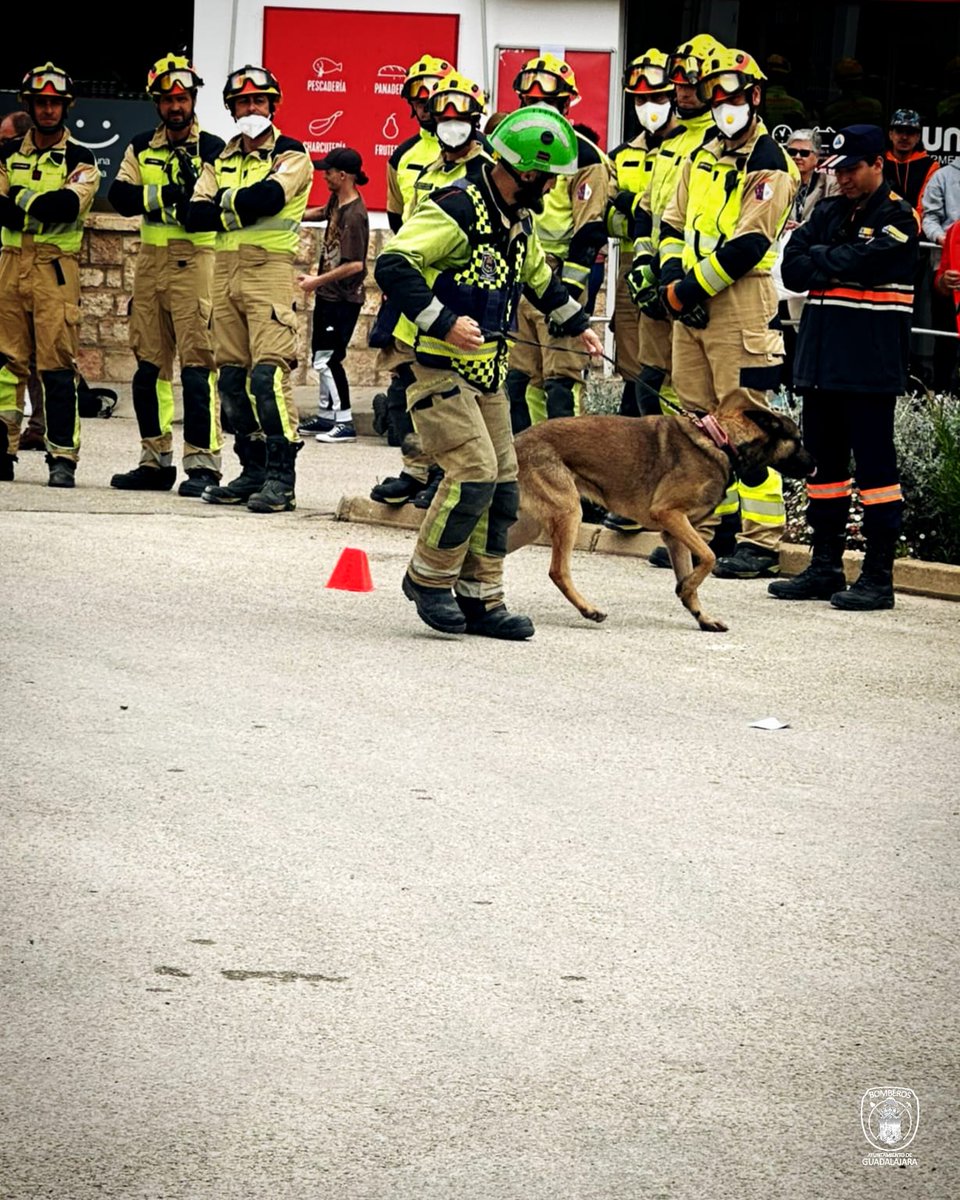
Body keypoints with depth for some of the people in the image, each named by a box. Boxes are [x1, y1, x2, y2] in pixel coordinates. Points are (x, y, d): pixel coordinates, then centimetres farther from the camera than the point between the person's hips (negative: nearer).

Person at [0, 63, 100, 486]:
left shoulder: (80, 159, 5)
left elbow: (71, 205, -13)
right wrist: (44, 209, -14)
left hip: (56, 267, -4)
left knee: (57, 364, -8)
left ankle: (63, 458, -8)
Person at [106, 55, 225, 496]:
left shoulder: (212, 150, -1)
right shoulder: (141, 148, 14)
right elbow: (120, 195, -1)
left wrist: (193, 193, -28)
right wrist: (164, 194, -14)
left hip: (195, 260, -5)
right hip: (150, 261, 5)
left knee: (197, 364, -10)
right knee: (149, 365, 9)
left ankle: (202, 464, -12)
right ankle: (156, 461, 16)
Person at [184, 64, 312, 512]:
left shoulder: (290, 157, 1)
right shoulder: (220, 161, 18)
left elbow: (267, 196, -18)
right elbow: (194, 216, 4)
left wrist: (226, 203, -4)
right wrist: (238, 211, -9)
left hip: (269, 269, -6)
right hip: (225, 268, 6)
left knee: (268, 372, -15)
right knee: (233, 375, 6)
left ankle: (281, 477, -15)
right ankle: (253, 471, 13)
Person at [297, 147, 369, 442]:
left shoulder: (355, 215, -21)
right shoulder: (336, 201, 6)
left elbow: (355, 265, -25)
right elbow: (324, 215, 30)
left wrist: (318, 281, -18)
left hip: (343, 299, -10)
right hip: (327, 295, 10)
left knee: (327, 360, -10)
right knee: (321, 358, 16)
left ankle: (345, 422, -5)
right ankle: (327, 416, 26)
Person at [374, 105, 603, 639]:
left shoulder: (518, 218, 11)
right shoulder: (456, 211, -19)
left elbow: (538, 274, 32)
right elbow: (392, 265, -28)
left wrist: (576, 324, 36)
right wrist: (442, 322, -32)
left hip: (487, 371, 9)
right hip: (441, 368, -9)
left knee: (502, 484, 6)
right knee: (475, 471, -17)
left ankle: (481, 599, 13)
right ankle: (429, 576, 1)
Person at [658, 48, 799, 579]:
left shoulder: (769, 166, -8)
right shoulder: (704, 156, 17)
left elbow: (747, 245, -16)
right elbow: (674, 222, 17)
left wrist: (691, 289, -13)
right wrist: (671, 278, 0)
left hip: (741, 310, -8)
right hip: (691, 308, 8)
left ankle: (761, 542, -8)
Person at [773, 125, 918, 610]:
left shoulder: (897, 216, -5)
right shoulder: (828, 212, 15)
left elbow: (858, 262, -18)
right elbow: (792, 268, 5)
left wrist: (818, 259, -2)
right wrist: (836, 267, -9)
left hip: (871, 363, -7)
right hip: (822, 353, 7)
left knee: (874, 462, -6)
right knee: (824, 459, 11)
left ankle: (879, 576, -4)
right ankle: (825, 567, 18)